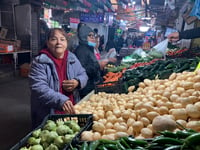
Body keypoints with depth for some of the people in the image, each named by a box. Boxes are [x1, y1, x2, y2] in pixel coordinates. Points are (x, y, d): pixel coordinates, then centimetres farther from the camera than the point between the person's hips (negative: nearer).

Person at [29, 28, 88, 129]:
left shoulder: (72, 58, 4)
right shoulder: (39, 62, -13)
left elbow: (83, 75, 12)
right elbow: (39, 88, -23)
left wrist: (77, 82, -12)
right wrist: (61, 100, -35)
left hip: (72, 110, 5)